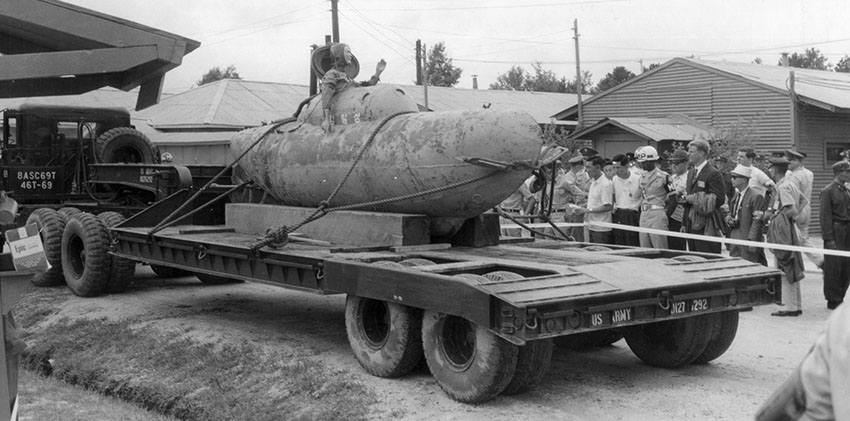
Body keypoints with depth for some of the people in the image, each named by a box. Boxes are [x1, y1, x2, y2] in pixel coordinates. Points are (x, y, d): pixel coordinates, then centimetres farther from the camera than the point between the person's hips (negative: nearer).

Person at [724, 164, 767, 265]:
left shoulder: (755, 197, -12)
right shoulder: (736, 195, 13)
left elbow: (757, 222, -15)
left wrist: (752, 241, -19)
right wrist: (728, 218, 0)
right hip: (734, 237, 8)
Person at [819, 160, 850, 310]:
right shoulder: (828, 191, -9)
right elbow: (825, 216, -12)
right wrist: (829, 239, -16)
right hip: (835, 232, -7)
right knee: (834, 268, -1)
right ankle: (833, 301, 8)